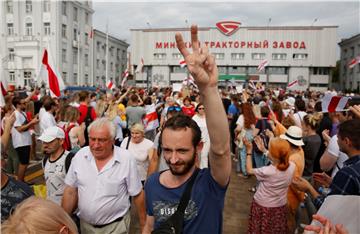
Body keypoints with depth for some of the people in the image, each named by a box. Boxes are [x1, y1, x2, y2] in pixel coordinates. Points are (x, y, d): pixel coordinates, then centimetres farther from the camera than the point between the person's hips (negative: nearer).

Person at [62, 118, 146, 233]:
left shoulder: (127, 159, -19)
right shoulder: (80, 156, -10)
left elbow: (137, 194, -9)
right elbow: (70, 191, -1)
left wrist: (143, 222, -2)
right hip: (85, 224, 3)